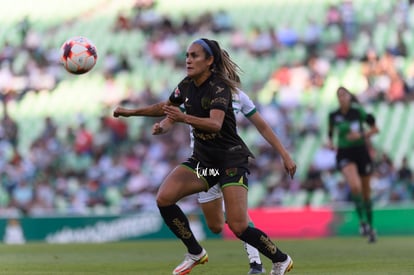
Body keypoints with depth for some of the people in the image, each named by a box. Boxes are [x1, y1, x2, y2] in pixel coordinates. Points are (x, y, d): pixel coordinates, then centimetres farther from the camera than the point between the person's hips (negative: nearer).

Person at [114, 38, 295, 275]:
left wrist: (183, 118, -50)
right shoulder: (186, 86, 2)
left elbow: (215, 124, -36)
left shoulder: (219, 87, -19)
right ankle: (196, 253, 5)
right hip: (202, 159, 7)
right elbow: (165, 107, 22)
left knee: (239, 227, -15)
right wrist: (131, 112, 21)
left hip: (231, 159, -7)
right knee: (164, 198, -12)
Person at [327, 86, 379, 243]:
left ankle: (370, 226, 27)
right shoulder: (334, 115, -1)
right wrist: (330, 141, 1)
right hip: (345, 155, 0)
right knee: (355, 186, -27)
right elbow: (331, 130, 19)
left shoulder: (358, 112, -7)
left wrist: (361, 135, -15)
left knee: (366, 192, 10)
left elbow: (375, 129, 0)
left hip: (361, 152, 0)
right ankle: (362, 220, -12)